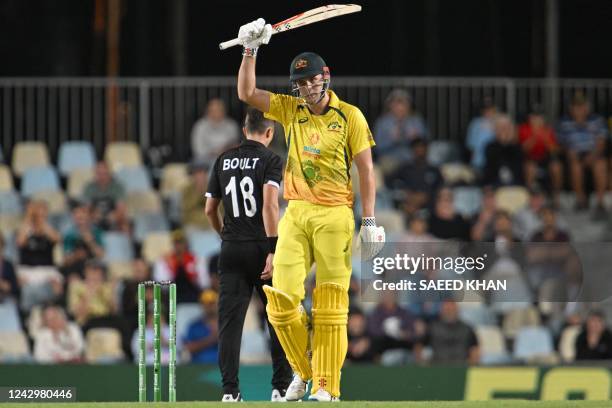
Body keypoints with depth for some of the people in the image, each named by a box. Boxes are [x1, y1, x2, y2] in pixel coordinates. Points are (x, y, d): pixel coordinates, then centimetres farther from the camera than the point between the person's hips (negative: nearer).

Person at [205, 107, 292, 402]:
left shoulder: (224, 161, 11)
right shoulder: (271, 160, -5)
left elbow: (210, 209, 15)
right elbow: (269, 205, -18)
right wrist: (273, 251, -20)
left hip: (231, 251, 4)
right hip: (261, 248, -4)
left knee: (230, 320, 2)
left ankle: (229, 390, -4)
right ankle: (281, 387, 4)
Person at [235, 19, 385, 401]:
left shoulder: (350, 116, 1)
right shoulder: (290, 110, 11)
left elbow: (366, 169, 1)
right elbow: (247, 93, 4)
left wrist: (370, 220, -5)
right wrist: (250, 49, -5)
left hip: (334, 215, -3)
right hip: (297, 213, 3)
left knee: (330, 305, -5)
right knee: (282, 297, -7)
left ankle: (326, 387, -3)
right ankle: (304, 371, 13)